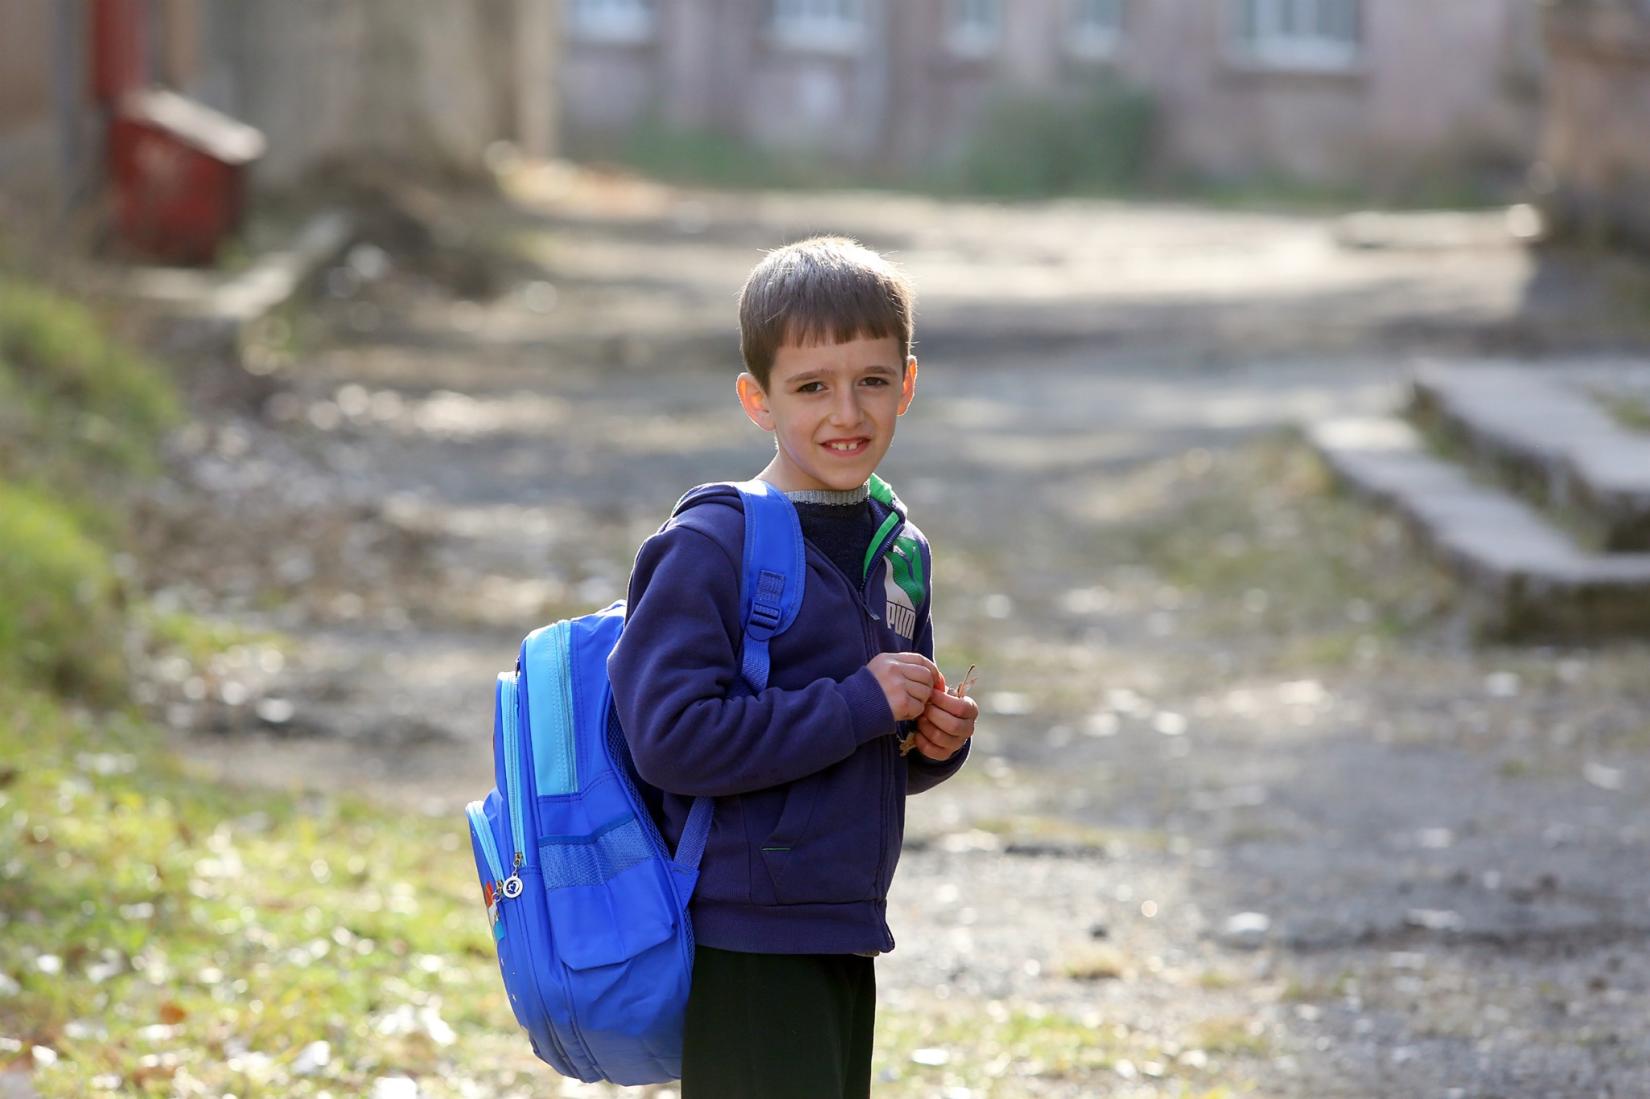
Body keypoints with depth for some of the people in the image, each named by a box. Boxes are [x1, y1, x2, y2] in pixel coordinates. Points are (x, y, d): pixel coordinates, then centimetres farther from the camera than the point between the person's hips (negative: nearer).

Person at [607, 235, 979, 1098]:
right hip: (742, 951, -8)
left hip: (845, 942, 8)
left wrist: (934, 741, 0)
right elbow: (669, 736, -23)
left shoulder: (897, 549, 12)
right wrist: (859, 706, -20)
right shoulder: (712, 550, -13)